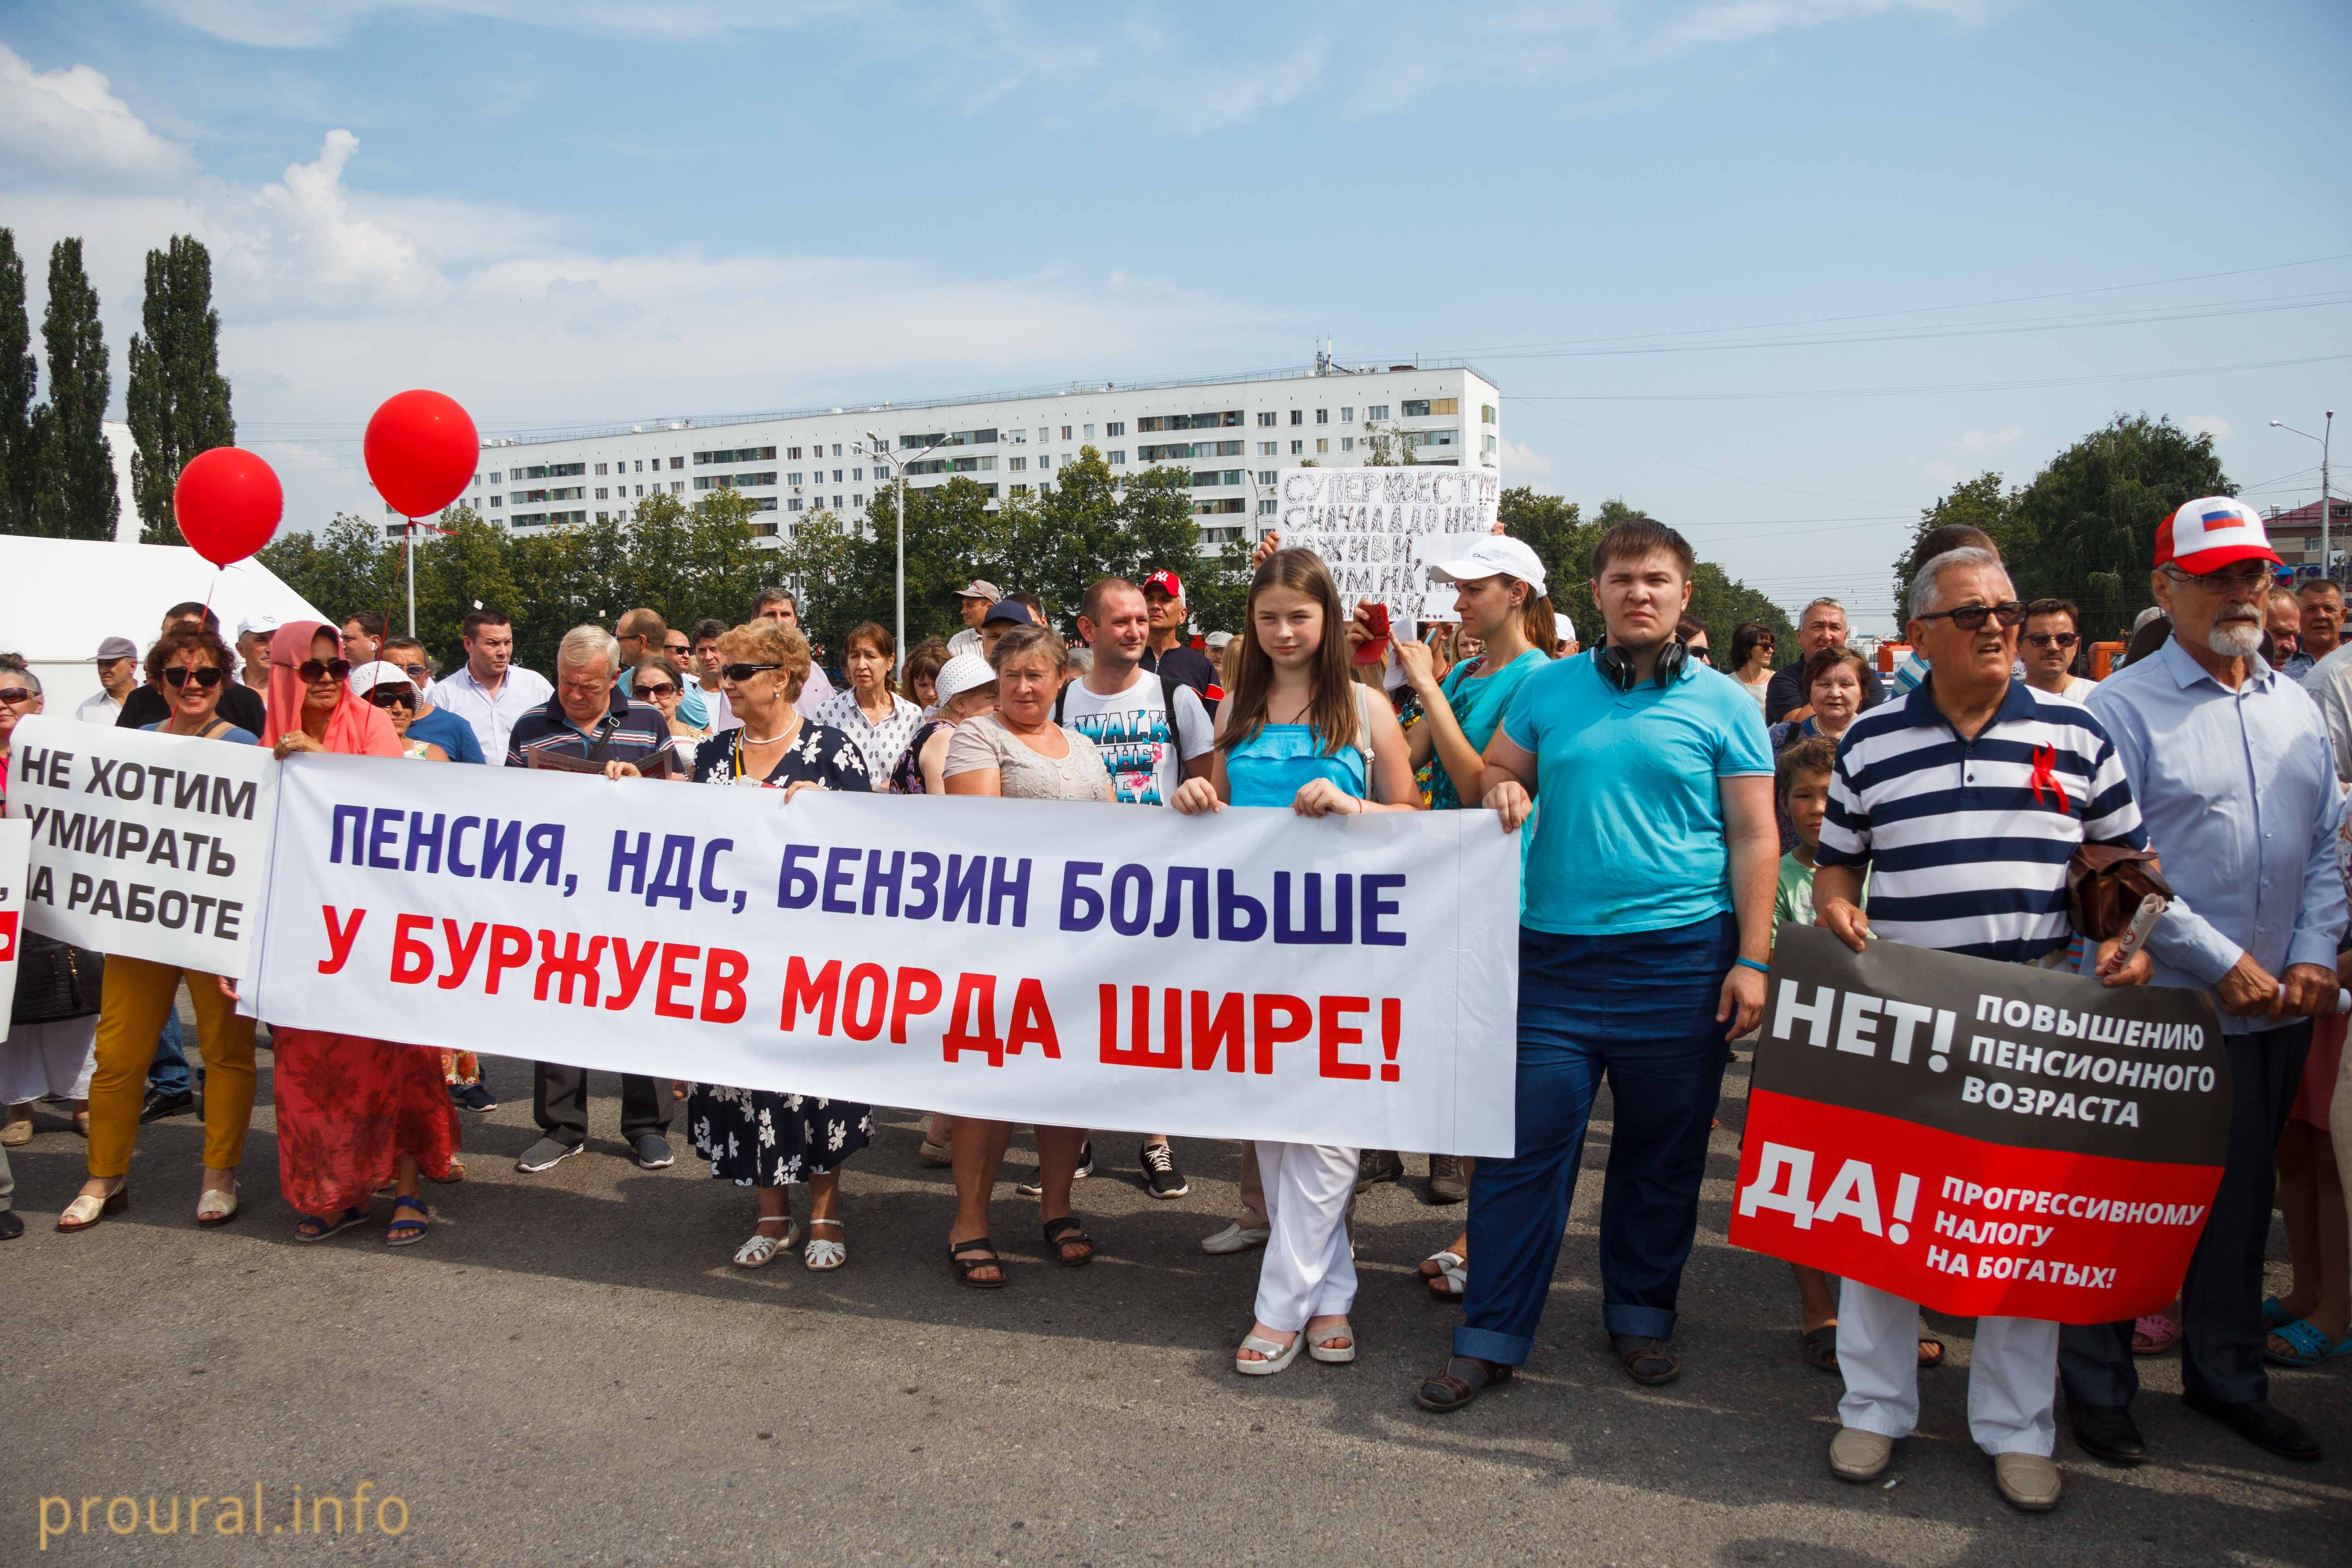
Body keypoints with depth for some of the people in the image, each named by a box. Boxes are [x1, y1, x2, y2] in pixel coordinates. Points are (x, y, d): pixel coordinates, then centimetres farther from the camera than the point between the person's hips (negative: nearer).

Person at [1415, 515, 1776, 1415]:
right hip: (1554, 953, 1)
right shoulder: (1547, 690, 8)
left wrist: (1751, 960, -7)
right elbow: (1492, 775, 17)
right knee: (1524, 1148, 1)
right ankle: (1491, 1338, 12)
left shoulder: (1722, 704, 3)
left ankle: (1641, 1318, 31)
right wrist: (1502, 798, -7)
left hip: (1680, 959, 0)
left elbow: (1754, 838, 1)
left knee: (1661, 1154, 11)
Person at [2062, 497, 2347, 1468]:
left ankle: (2226, 1376, 33)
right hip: (2157, 1006, -6)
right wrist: (2221, 961, -15)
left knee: (2242, 1197, 17)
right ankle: (2099, 1384, 19)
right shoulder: (2124, 707, -9)